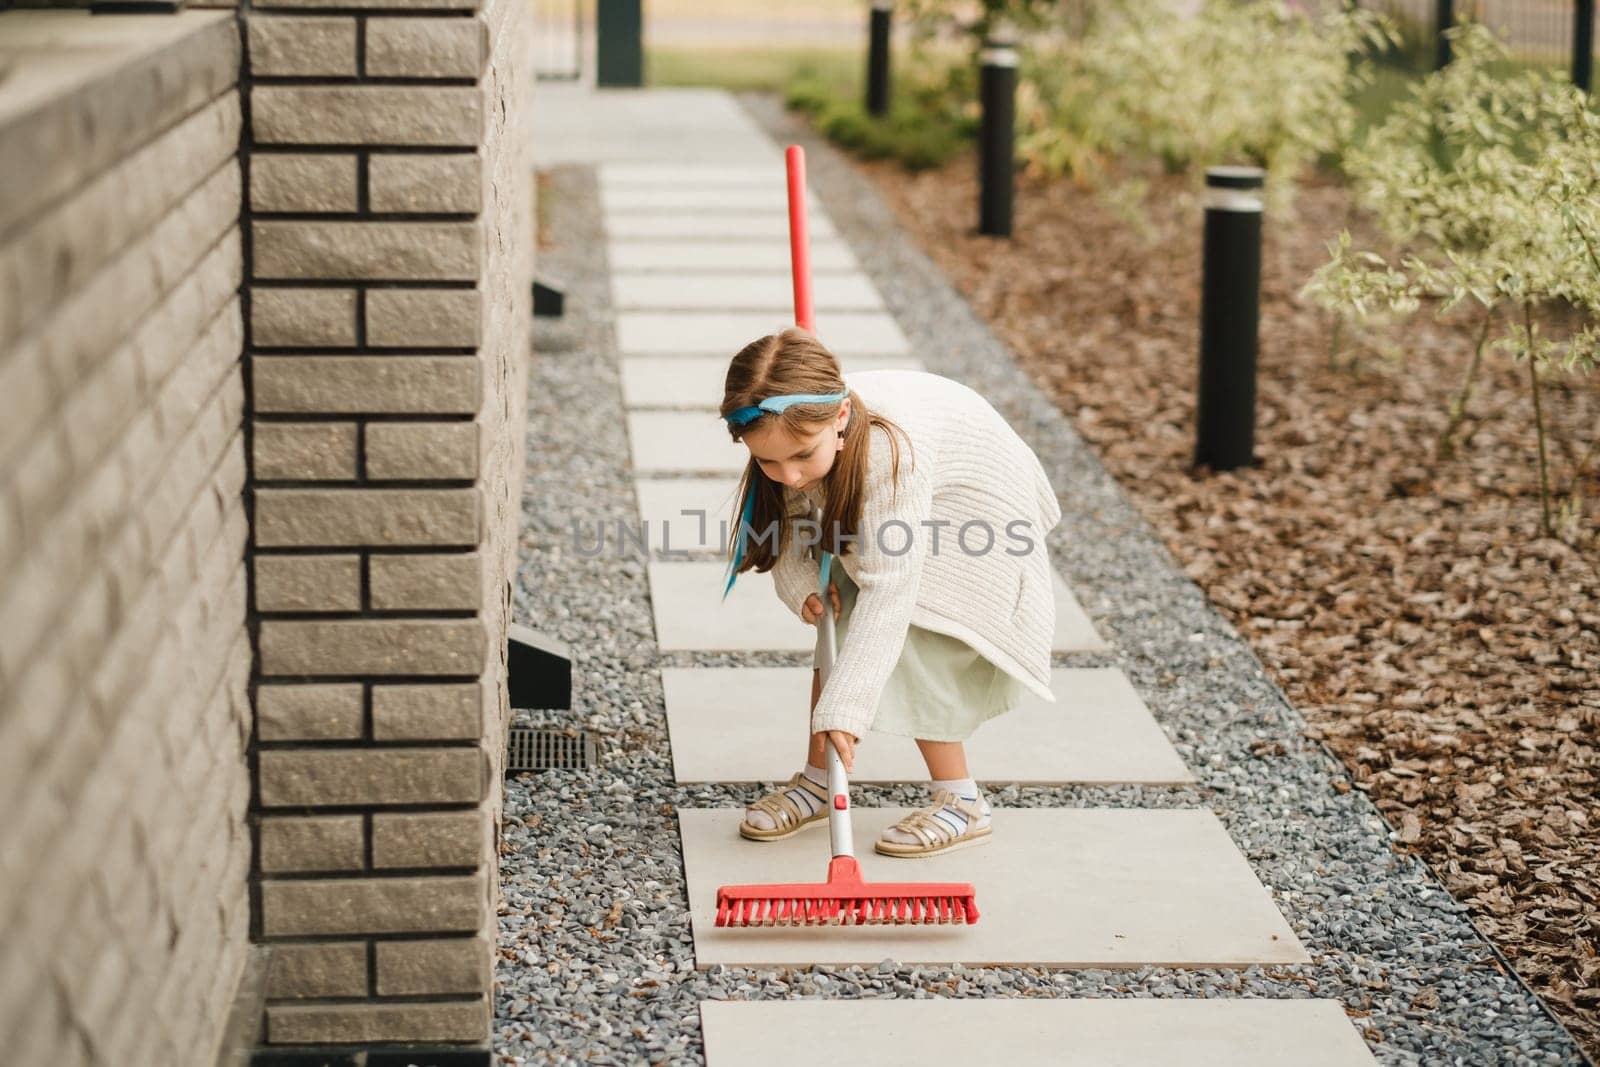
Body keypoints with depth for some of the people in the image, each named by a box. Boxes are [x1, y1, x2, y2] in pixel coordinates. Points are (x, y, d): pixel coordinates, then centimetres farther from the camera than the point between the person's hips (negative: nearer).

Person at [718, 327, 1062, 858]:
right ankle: (817, 781, 12)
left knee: (909, 643, -15)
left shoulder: (890, 449, -44)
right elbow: (785, 524, -5)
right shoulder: (791, 432, -25)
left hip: (970, 503, -7)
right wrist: (801, 585, -25)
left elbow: (888, 588, -46)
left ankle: (961, 801, -2)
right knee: (839, 624, -1)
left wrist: (844, 705, -48)